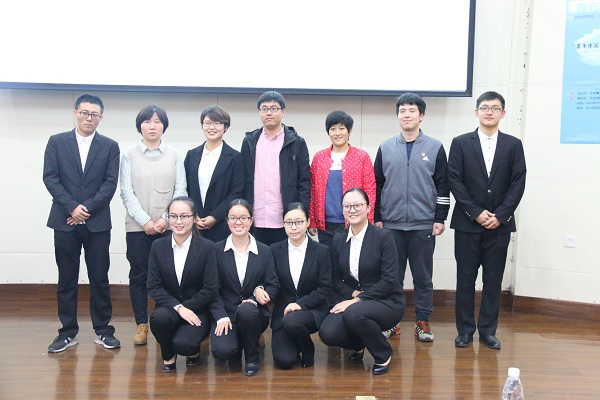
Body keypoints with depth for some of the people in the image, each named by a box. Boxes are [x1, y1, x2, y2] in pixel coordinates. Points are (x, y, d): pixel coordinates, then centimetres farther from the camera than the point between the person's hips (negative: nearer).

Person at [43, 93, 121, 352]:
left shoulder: (110, 146, 6)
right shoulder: (56, 142, 6)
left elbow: (110, 183, -2)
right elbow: (50, 178, -1)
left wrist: (88, 209, -11)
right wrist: (72, 207, -11)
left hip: (98, 222, 0)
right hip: (65, 221, 0)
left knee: (100, 278, 4)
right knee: (66, 279, 6)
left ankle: (102, 330, 14)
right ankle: (68, 332, 15)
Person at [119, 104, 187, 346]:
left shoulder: (174, 155, 6)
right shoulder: (130, 155, 4)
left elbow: (180, 190, 3)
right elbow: (127, 193, -1)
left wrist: (166, 219, -8)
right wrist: (145, 221, -9)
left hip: (168, 227, 0)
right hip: (137, 226, 0)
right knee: (138, 276, 5)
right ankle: (141, 324, 15)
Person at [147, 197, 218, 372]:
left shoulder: (206, 247, -8)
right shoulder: (158, 246, -1)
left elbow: (211, 290, -10)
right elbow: (153, 287, -6)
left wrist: (186, 308, -15)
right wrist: (178, 307, -18)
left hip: (197, 310, -2)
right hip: (168, 307, 2)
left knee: (183, 343, -29)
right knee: (159, 318, -33)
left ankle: (193, 349, 12)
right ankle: (168, 355, 1)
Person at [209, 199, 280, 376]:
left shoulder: (264, 251, 3)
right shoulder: (217, 249, 0)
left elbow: (274, 286, 3)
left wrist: (259, 292, -19)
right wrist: (221, 317, -14)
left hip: (254, 312, 1)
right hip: (225, 313, 0)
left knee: (246, 310, -36)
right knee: (222, 350, -28)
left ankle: (252, 357, -7)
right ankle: (238, 343, 13)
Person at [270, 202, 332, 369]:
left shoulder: (321, 251, -4)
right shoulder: (275, 250, 2)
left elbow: (325, 288, -7)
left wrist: (300, 304, -18)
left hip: (312, 310, -2)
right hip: (283, 311, 2)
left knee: (291, 321, -35)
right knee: (283, 360, -15)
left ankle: (308, 350, -1)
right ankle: (293, 343, 23)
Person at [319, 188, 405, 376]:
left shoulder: (383, 237, -10)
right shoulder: (338, 240, 4)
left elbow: (389, 280, -16)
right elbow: (337, 280, 7)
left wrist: (358, 299, -20)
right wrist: (353, 293, -14)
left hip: (387, 302, -4)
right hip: (353, 301, 4)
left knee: (354, 313, -36)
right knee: (327, 333, -24)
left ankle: (383, 355, -6)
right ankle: (358, 344, 13)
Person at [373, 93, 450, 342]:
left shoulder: (435, 148, 3)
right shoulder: (386, 148, 6)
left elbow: (442, 185, 3)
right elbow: (377, 185, 8)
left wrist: (440, 218, -2)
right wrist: (377, 218, 4)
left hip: (424, 225, -1)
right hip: (391, 224, 1)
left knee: (423, 276, 6)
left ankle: (422, 322, 17)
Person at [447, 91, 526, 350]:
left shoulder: (513, 145, 7)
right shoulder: (460, 143, 3)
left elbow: (518, 184, 1)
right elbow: (454, 181, -3)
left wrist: (500, 215, -9)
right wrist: (476, 212, -11)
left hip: (499, 224, 1)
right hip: (467, 223, -1)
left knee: (493, 280, 6)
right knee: (465, 279, 4)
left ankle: (488, 330, 17)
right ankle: (465, 329, 14)